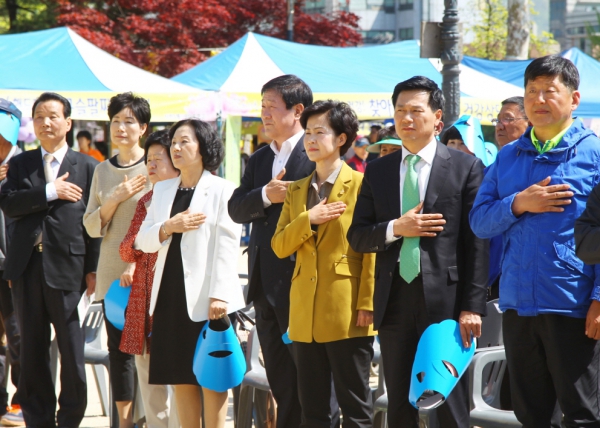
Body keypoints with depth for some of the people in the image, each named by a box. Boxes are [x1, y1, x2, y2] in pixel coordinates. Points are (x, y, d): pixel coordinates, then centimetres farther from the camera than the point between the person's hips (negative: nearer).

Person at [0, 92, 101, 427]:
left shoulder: (88, 167, 4)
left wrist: (93, 269, -5)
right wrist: (50, 192, -13)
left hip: (67, 267, -3)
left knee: (72, 351, -1)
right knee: (33, 349, 8)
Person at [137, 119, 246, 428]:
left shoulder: (222, 190, -3)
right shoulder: (162, 190, 15)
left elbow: (227, 246, -10)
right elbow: (143, 240, 11)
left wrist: (219, 295, -17)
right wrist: (169, 227, -10)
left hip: (205, 297, -6)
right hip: (170, 295, 6)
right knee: (180, 379, 8)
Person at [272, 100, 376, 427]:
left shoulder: (360, 185, -3)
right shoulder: (296, 191, 15)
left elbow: (372, 249, -7)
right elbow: (279, 246, 9)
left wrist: (368, 304, -13)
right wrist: (308, 220, -8)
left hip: (346, 314, -6)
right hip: (305, 315, 6)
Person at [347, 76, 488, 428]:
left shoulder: (466, 168, 0)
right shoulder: (377, 172, 12)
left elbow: (477, 242, -4)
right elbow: (357, 236, 9)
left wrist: (473, 306, -10)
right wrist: (395, 228, -11)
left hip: (445, 300, -4)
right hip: (394, 301, 4)